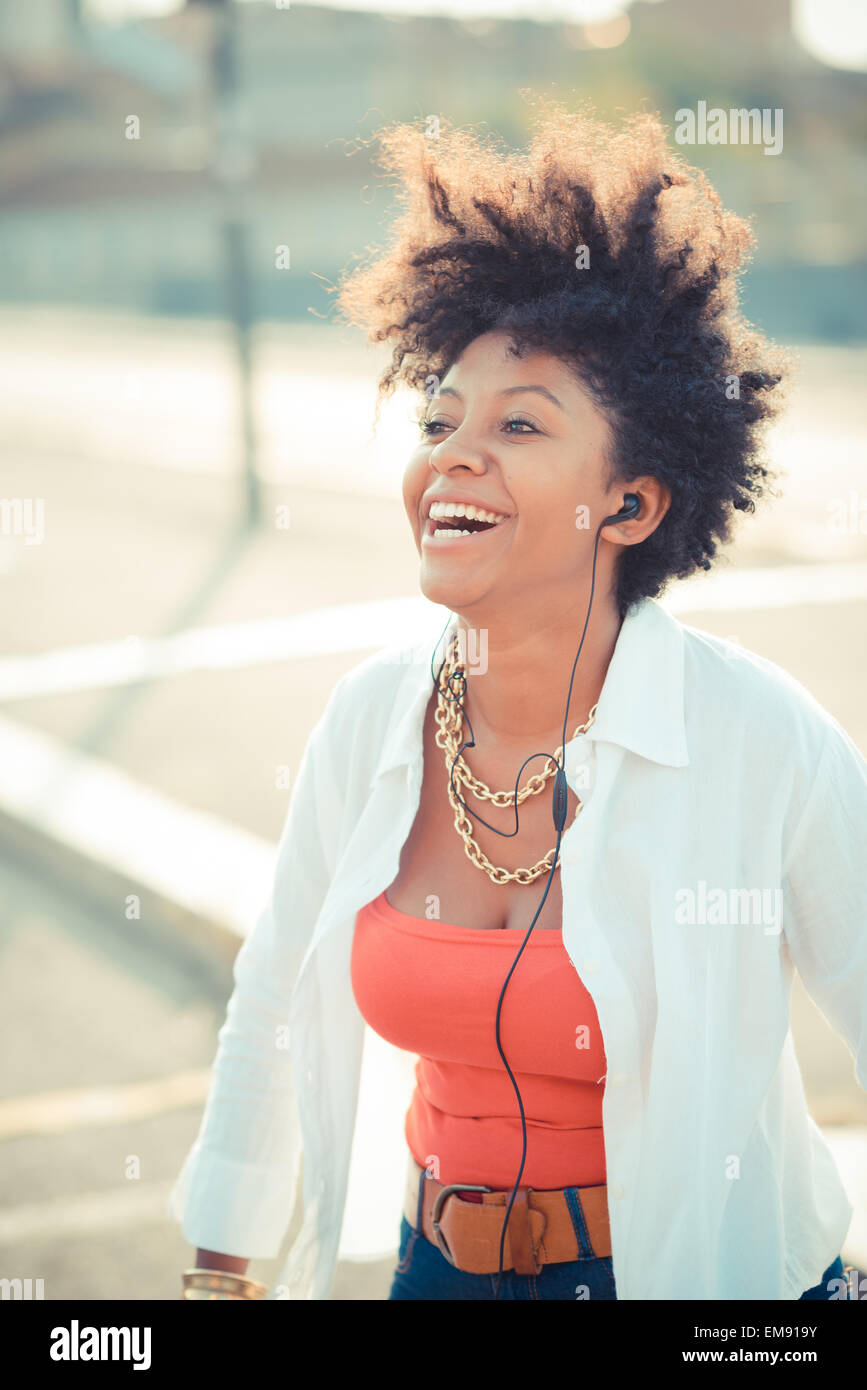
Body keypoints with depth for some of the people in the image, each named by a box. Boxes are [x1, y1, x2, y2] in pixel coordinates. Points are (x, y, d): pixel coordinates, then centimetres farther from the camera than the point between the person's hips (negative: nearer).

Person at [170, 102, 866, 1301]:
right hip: (440, 1264, 4)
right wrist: (223, 1269, 14)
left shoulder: (766, 744, -21)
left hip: (715, 1275, -4)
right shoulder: (373, 717, -7)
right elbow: (275, 1003, 6)